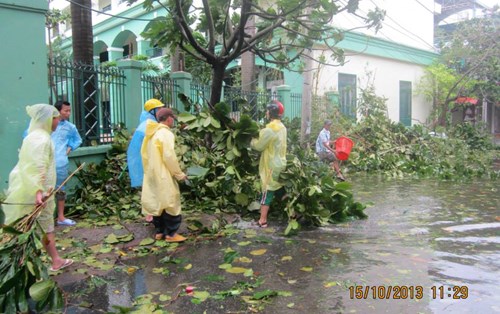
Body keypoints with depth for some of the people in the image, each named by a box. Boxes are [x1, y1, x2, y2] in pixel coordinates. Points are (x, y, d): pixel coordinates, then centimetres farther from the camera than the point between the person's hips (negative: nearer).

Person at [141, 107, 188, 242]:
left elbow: (144, 153, 14)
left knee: (157, 202, 14)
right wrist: (179, 174, -11)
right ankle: (171, 234, 5)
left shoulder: (151, 133, 11)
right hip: (163, 175, -9)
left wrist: (149, 168, 20)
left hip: (152, 174, 9)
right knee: (170, 202, 0)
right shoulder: (166, 133, -16)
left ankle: (159, 231, 21)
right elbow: (169, 157, -20)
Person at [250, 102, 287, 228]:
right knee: (281, 190, 18)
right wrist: (260, 135, 5)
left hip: (271, 165, -8)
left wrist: (252, 140, 5)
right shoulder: (282, 127, 8)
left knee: (267, 192, -3)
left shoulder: (269, 129, -21)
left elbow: (259, 146, -14)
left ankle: (262, 220, 2)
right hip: (280, 163, 8)